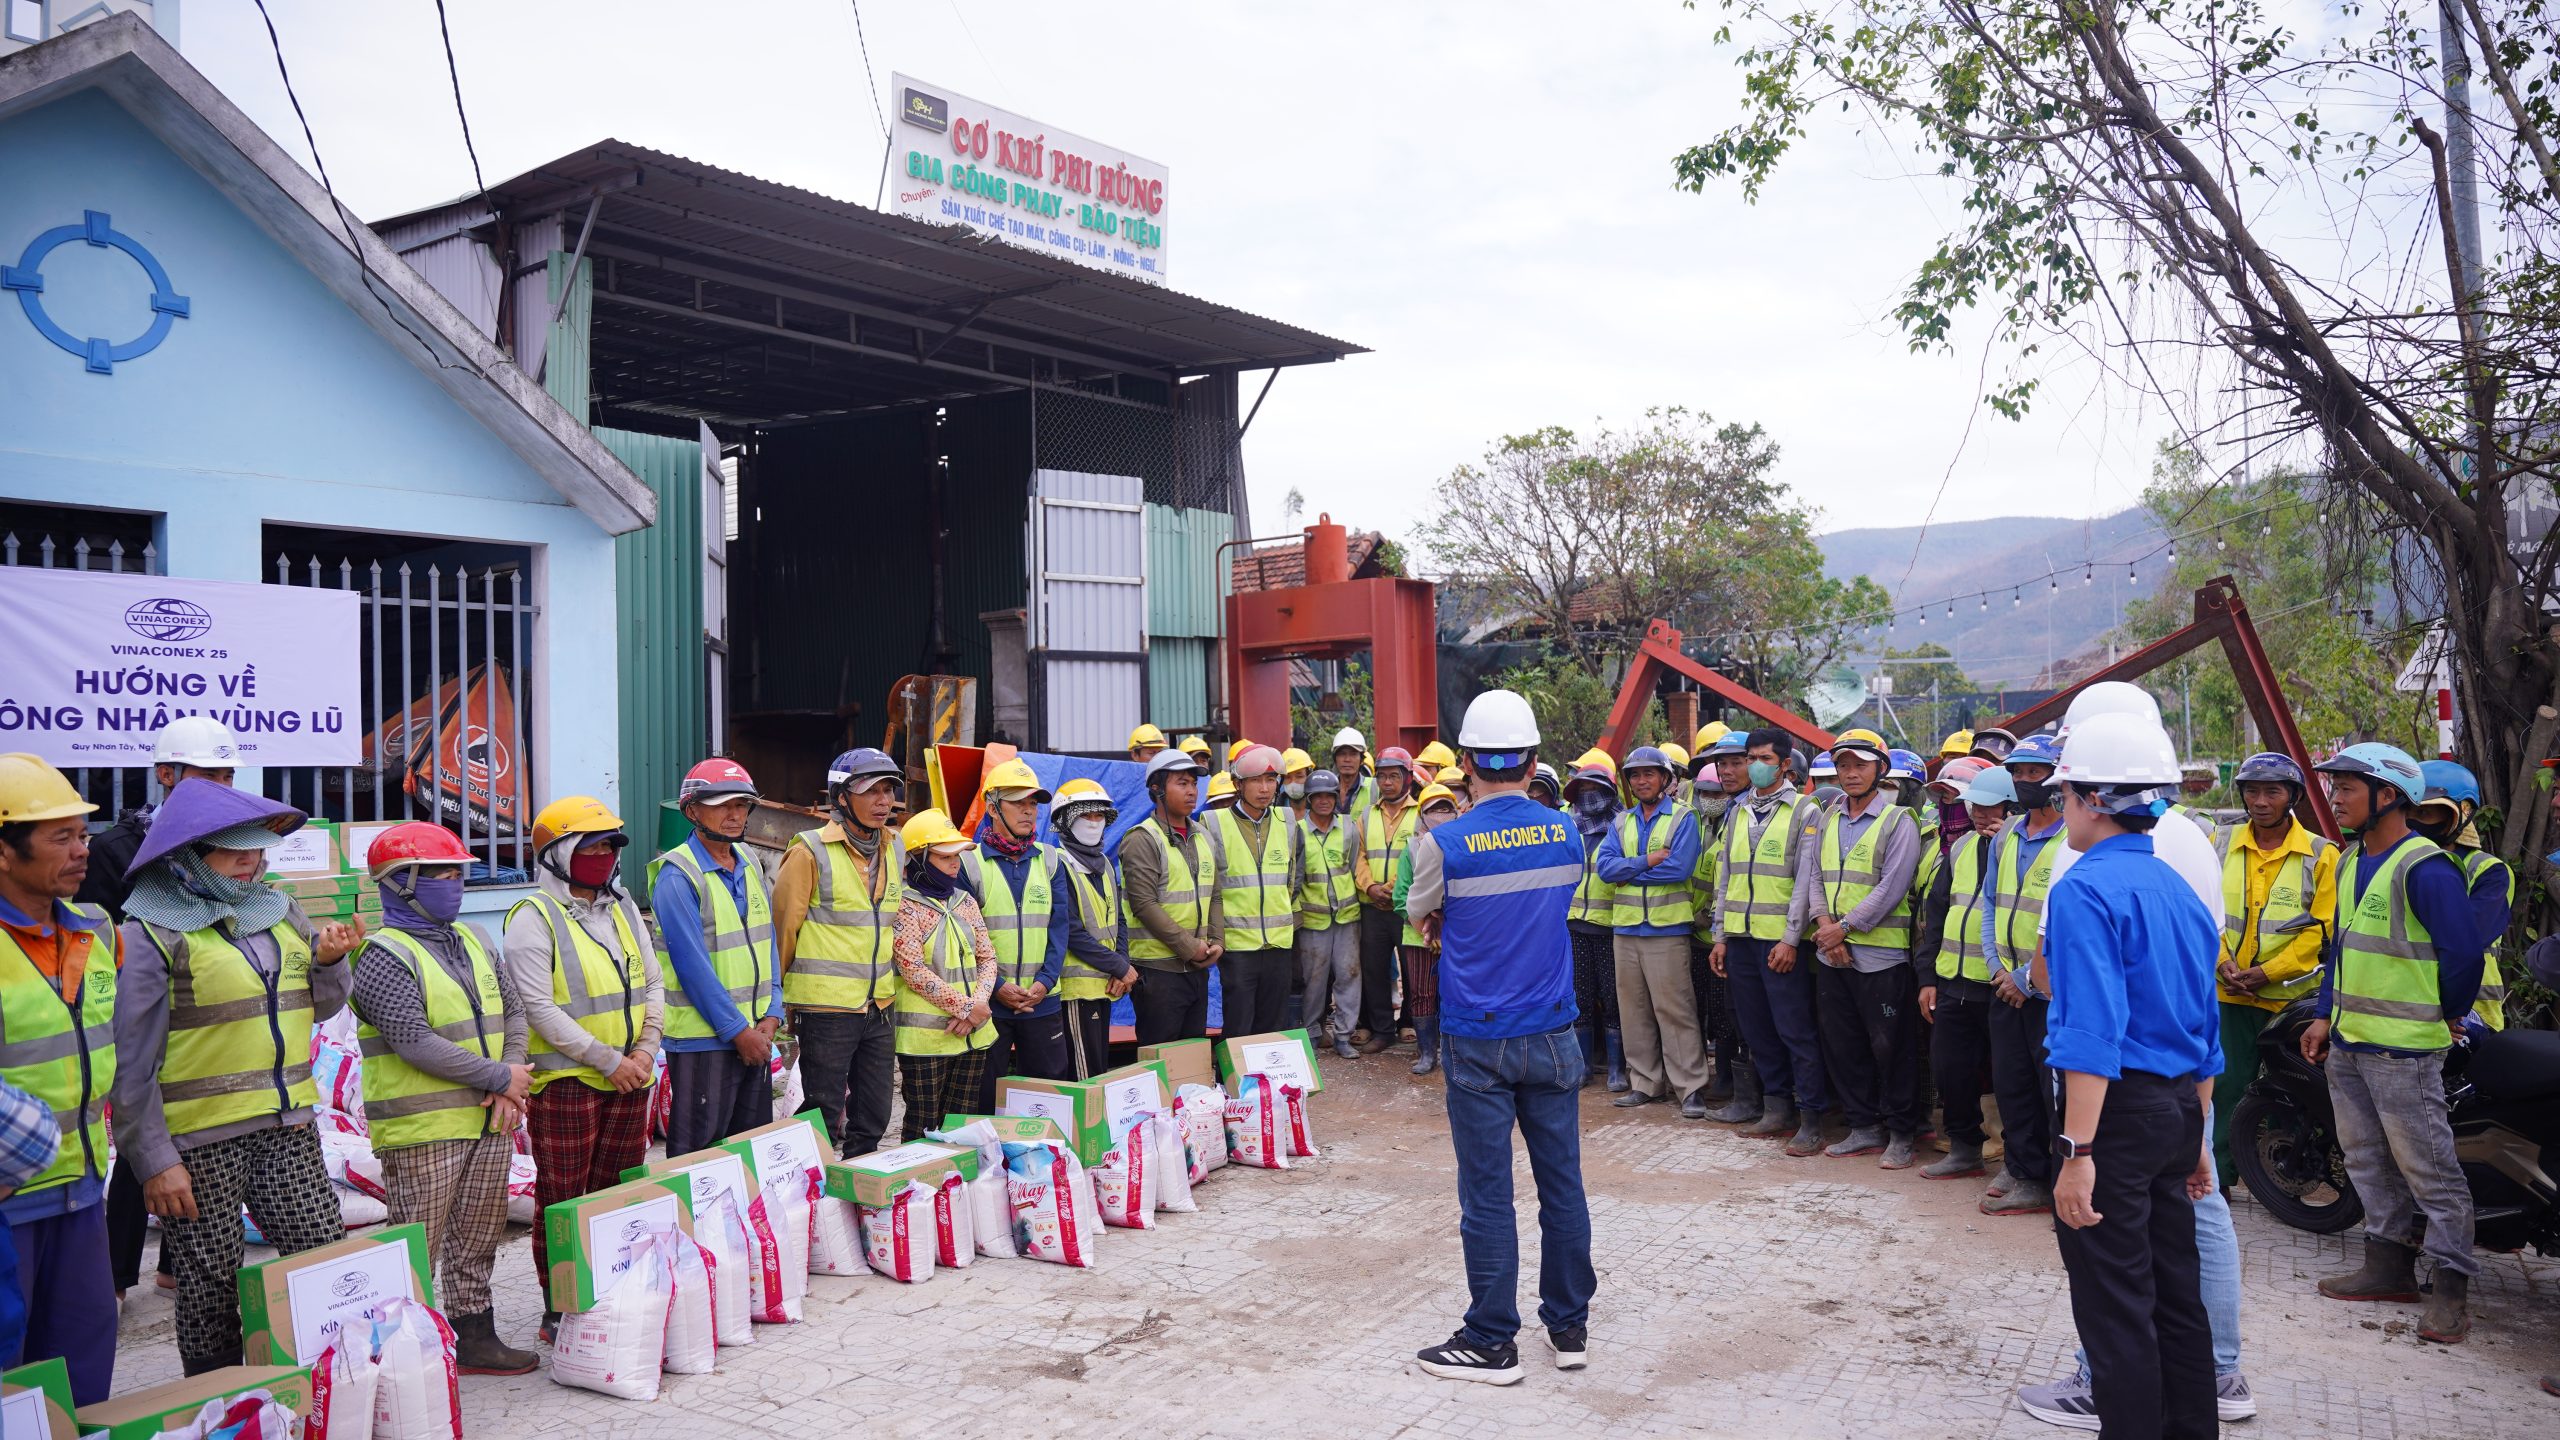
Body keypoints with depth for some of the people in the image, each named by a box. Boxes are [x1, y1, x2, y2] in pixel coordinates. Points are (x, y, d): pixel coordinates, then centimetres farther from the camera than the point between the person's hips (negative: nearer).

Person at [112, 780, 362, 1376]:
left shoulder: (280, 912, 10)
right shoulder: (152, 933, -7)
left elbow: (318, 1008, 20)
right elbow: (131, 1062, -9)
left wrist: (329, 961, -1)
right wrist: (154, 1163, -12)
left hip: (288, 1127, 5)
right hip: (199, 1145, -5)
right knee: (211, 1292, 5)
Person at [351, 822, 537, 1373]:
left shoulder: (472, 942, 13)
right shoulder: (384, 956, -11)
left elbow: (512, 1012, 13)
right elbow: (415, 1041, -20)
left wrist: (512, 1087, -3)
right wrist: (499, 1076, -16)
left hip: (488, 1121, 8)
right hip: (423, 1130, -8)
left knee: (477, 1242, 15)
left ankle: (475, 1336, 26)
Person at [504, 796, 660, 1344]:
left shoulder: (622, 908, 12)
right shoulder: (534, 917, -9)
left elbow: (653, 984, 14)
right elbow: (539, 1009, -16)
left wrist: (644, 1051, -2)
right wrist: (608, 1061, -16)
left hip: (629, 1079, 6)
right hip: (565, 1082, -6)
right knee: (563, 1202, 1)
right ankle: (559, 1311, 11)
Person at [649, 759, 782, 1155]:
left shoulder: (749, 864, 10)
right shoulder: (677, 876, -13)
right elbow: (693, 966, -17)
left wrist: (770, 1016, -1)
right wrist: (738, 1031, -15)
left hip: (755, 1036, 7)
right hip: (702, 1038, -7)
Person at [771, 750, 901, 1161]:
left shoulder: (893, 850, 10)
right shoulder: (811, 853, -11)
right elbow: (783, 926, -6)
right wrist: (781, 994, 0)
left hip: (880, 1006, 7)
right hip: (826, 1008, -6)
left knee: (873, 1121, 14)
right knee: (824, 1123, 1)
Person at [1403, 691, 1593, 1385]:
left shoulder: (1444, 844, -13)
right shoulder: (1566, 835, -1)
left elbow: (1420, 915, 6)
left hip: (1477, 1042, -4)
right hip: (1552, 1037, 4)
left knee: (1487, 1192, 3)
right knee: (1562, 1183, 12)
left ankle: (1493, 1341, 12)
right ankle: (1570, 1326, 24)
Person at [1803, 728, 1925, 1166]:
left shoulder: (1898, 822, -6)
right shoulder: (1828, 819, 13)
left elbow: (1890, 888, -13)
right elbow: (1812, 874, 8)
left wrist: (1845, 927, -14)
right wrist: (1824, 924, -7)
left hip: (1881, 956, -6)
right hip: (1831, 954, 6)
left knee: (1890, 1048, -1)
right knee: (1841, 1047, 11)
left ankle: (1901, 1134, 12)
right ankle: (1865, 1128, 23)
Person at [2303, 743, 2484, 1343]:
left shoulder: (2424, 868, -17)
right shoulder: (2351, 865, 12)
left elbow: (2464, 950, -17)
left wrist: (2449, 1017, -3)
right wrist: (2326, 1016, 15)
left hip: (2402, 1047, -9)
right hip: (2347, 1042, 9)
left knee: (2428, 1169, -2)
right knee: (2368, 1161, 16)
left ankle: (2452, 1289, 5)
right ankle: (2389, 1265, 26)